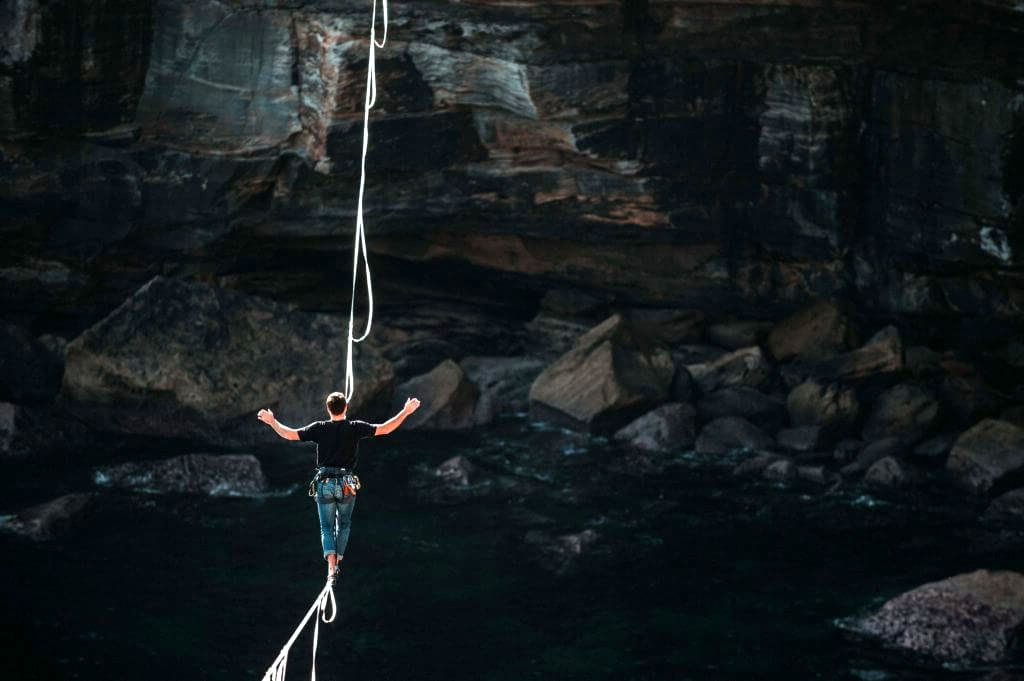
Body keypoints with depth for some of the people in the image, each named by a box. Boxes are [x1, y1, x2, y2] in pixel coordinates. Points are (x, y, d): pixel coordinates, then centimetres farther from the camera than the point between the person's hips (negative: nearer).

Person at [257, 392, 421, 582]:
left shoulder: (319, 428, -3)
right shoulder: (355, 428, -5)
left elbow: (290, 434, -1)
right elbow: (384, 429, -7)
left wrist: (272, 421, 15)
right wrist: (405, 412, 1)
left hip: (324, 484, 0)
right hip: (347, 485, 0)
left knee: (326, 527, 6)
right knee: (344, 524, 20)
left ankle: (331, 566, -14)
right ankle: (338, 562, 19)